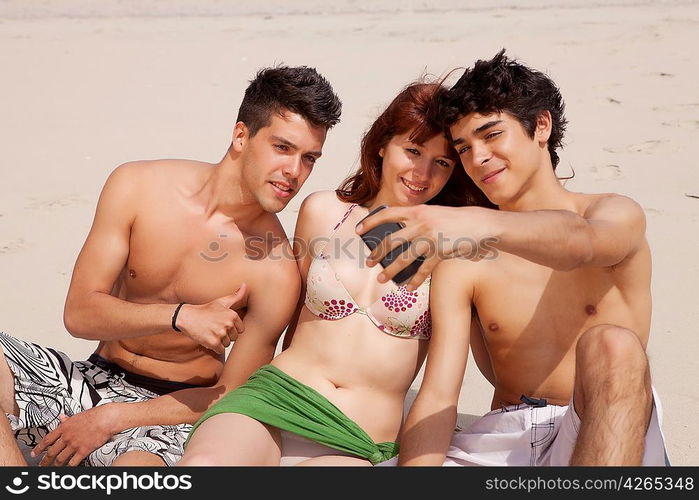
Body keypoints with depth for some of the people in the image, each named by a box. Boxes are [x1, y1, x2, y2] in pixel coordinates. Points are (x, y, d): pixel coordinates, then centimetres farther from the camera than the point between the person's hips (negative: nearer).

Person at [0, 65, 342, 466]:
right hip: (97, 376, 4)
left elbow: (230, 395, -8)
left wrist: (111, 419, -12)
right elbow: (79, 313, -8)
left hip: (170, 411, -3)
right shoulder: (137, 186, -7)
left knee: (139, 464, -37)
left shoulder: (276, 274, -14)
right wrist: (181, 316, -25)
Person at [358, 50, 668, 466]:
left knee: (611, 343, -36)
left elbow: (578, 242, -25)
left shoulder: (617, 215, 4)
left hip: (607, 434, 0)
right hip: (505, 439, 1)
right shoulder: (461, 261, 10)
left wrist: (486, 225, -47)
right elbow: (437, 398, 0)